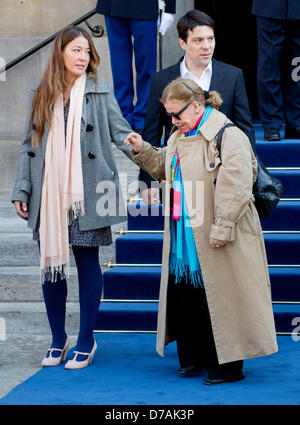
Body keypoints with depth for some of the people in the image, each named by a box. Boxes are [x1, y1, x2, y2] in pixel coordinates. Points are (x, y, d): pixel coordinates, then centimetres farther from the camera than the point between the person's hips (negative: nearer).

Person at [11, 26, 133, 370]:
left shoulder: (100, 92, 2)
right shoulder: (41, 95, 10)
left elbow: (122, 134, -1)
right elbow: (29, 145, 12)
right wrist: (22, 190, 8)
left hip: (86, 195, -3)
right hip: (48, 195, 3)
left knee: (87, 262, 2)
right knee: (51, 261, 6)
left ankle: (86, 342, 14)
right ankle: (58, 339, 21)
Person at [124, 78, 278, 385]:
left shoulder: (228, 137, -15)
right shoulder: (179, 138, 14)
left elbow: (235, 187, -19)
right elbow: (164, 169, 30)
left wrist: (222, 227, -22)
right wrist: (142, 150, 14)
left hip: (212, 240, -8)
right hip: (184, 238, 8)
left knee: (219, 300, -2)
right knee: (184, 296, 13)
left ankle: (228, 365, 9)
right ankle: (193, 359, 26)